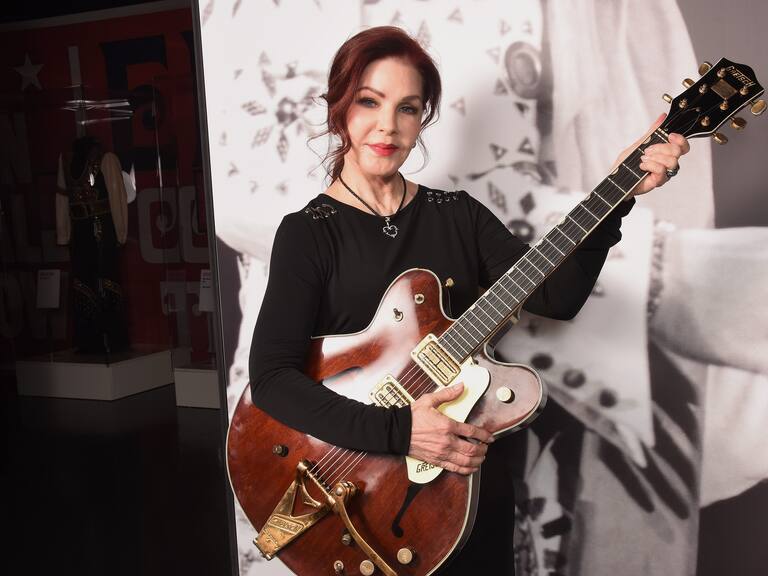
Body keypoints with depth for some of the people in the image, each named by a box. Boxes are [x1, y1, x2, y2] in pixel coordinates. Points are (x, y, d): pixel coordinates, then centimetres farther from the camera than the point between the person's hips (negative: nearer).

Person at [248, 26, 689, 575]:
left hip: (474, 470, 4)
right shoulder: (308, 232, -9)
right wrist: (396, 428, -28)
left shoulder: (458, 215, 3)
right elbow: (272, 376, -20)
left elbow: (557, 296, -8)